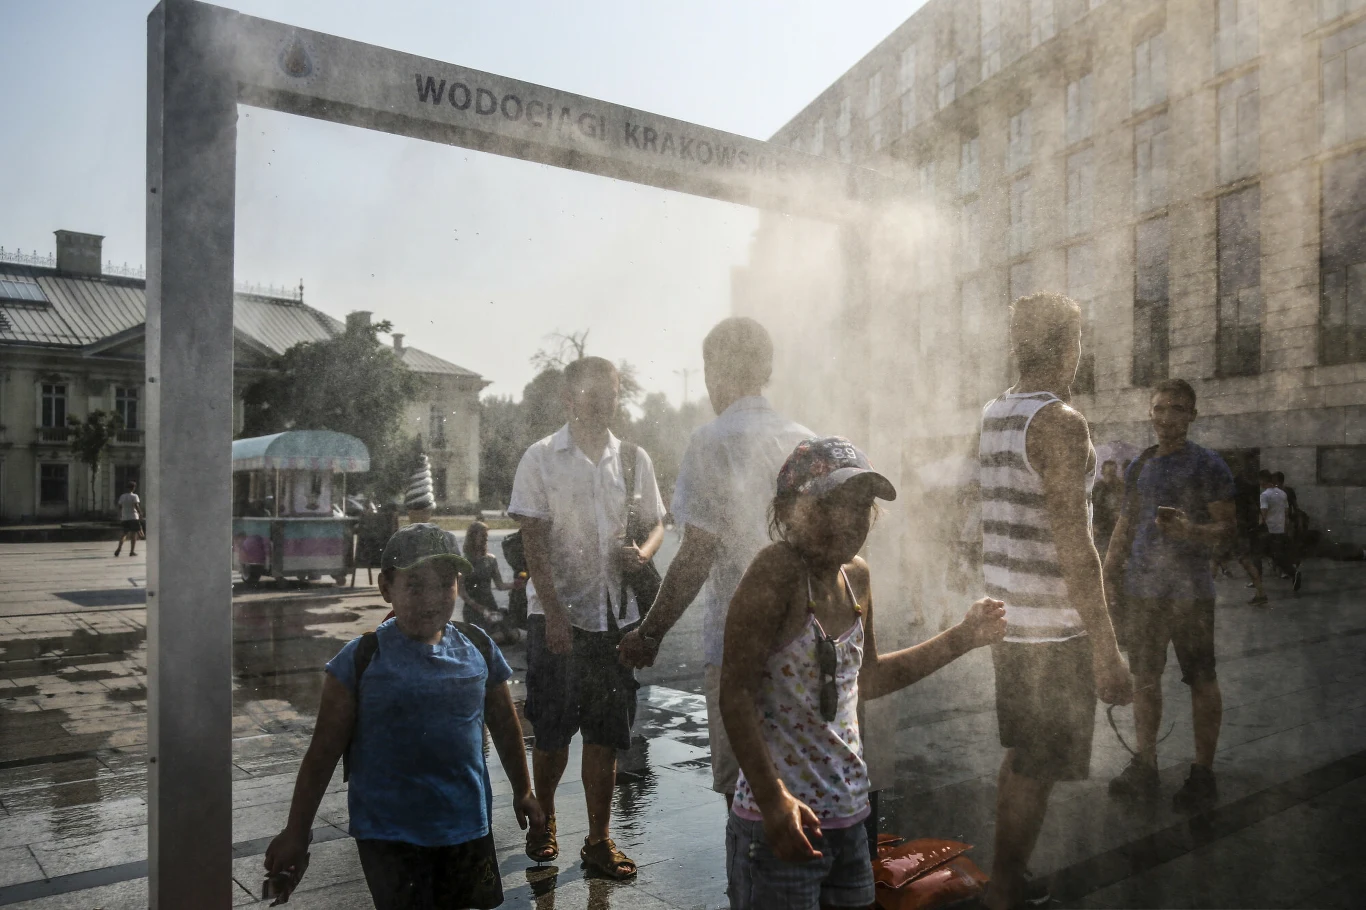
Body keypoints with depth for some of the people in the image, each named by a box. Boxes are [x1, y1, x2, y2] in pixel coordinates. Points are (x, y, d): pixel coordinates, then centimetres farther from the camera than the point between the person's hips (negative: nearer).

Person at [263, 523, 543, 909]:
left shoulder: (478, 647, -1)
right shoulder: (362, 658, -11)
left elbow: (505, 725, 11)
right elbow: (324, 751, -5)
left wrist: (522, 791, 18)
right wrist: (296, 833, -2)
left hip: (467, 825, 4)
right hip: (390, 834, -3)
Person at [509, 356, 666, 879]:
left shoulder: (633, 458, 7)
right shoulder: (542, 458, -3)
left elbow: (656, 523, 14)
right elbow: (533, 540, -7)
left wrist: (643, 553, -10)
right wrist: (554, 613, -14)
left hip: (616, 615, 3)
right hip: (556, 613, -2)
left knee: (606, 734, 7)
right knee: (551, 730, 9)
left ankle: (599, 840, 20)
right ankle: (543, 819, 32)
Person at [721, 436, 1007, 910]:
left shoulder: (856, 575, 4)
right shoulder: (778, 568, -19)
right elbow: (736, 693, -22)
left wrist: (961, 638, 18)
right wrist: (773, 800, -26)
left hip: (849, 818, 7)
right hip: (783, 823, -7)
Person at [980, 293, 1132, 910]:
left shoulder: (993, 415, 9)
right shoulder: (1060, 423, -17)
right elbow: (1072, 542, -21)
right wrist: (1106, 651, -18)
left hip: (1006, 618, 9)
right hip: (1053, 628, -9)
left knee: (1020, 755, 21)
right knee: (1037, 769, 3)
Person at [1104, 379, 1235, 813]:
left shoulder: (1208, 465, -4)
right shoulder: (1140, 465, 12)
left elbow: (1228, 527, -7)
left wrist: (1191, 531, -26)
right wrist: (1109, 567, 13)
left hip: (1190, 591, -5)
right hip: (1143, 589, 5)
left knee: (1201, 680, 2)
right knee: (1144, 677, 10)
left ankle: (1203, 774, 14)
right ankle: (1144, 765, 20)